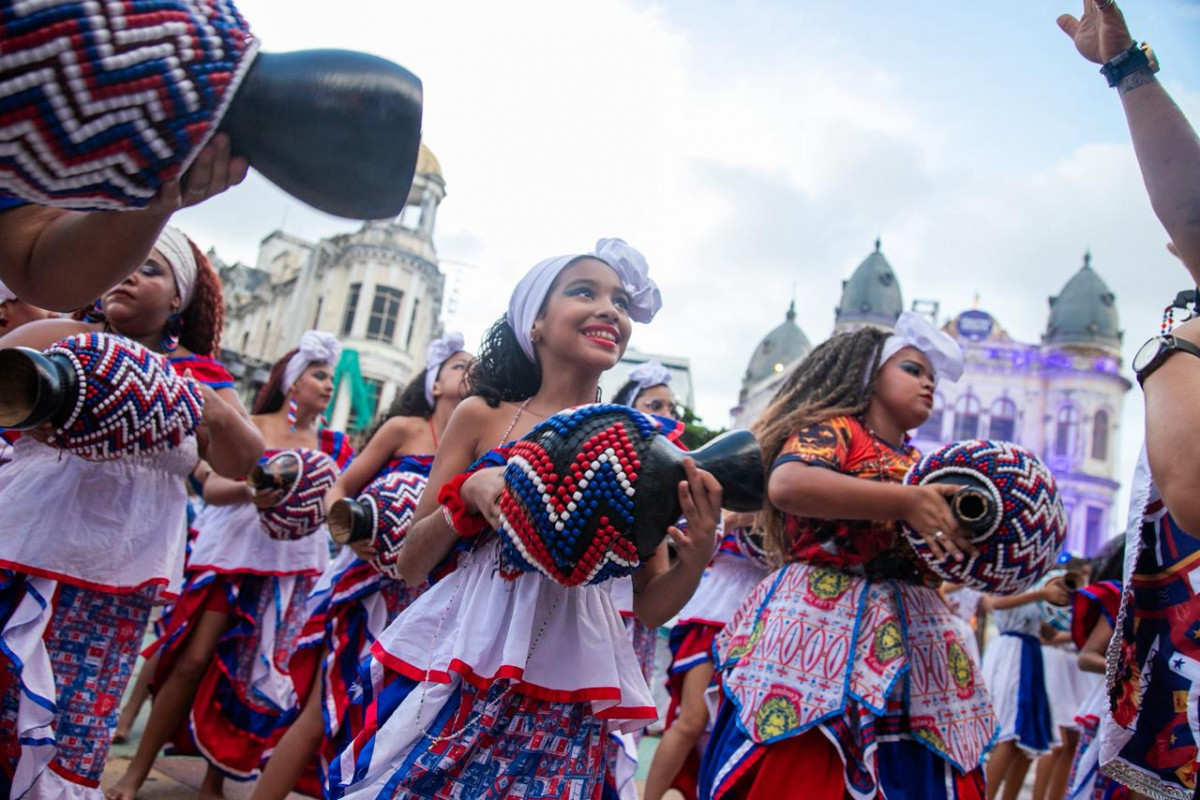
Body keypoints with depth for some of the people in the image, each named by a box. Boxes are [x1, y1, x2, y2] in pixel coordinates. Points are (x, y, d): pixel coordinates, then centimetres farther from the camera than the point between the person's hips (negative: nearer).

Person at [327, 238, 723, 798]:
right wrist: (470, 492, -15)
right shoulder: (481, 416, 0)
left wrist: (696, 559, -16)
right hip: (454, 672, 0)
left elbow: (650, 606, 5)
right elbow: (411, 568, 3)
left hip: (567, 693, 1)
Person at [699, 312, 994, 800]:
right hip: (824, 626, -7)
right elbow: (786, 484, -23)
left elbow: (935, 562, 22)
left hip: (908, 641, 7)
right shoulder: (833, 426, -1)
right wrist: (907, 502, -22)